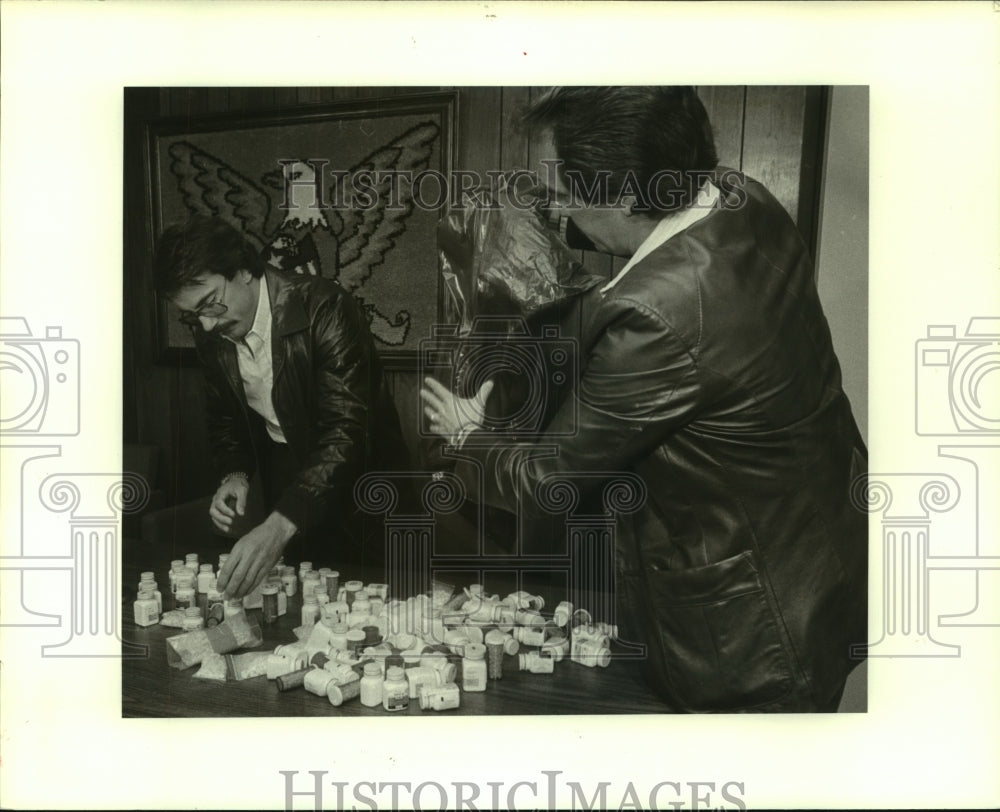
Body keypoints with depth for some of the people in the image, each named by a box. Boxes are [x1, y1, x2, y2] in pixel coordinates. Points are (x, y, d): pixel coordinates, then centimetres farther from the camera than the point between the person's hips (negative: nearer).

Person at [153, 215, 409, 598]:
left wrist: (280, 525, -43)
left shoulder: (324, 307, -27)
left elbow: (346, 430, -34)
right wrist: (235, 474, -10)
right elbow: (224, 416, 11)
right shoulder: (210, 332, -5)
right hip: (284, 477, 5)